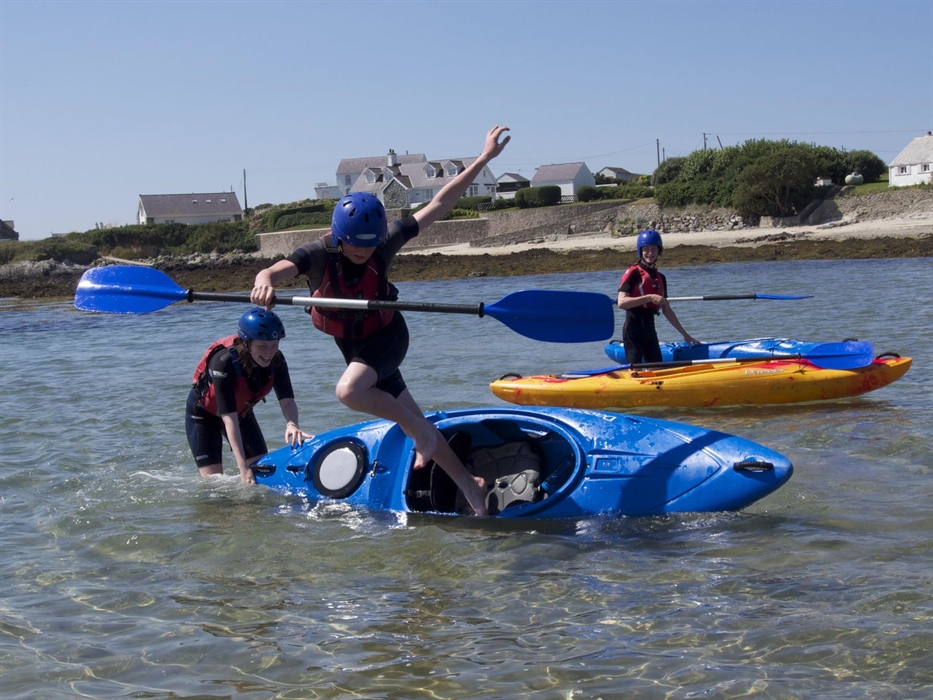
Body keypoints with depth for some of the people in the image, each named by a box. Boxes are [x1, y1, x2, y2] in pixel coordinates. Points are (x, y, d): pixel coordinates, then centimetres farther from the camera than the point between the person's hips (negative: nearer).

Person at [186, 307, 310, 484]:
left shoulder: (276, 360, -23)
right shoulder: (224, 362, -38)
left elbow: (287, 400, -27)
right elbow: (229, 418, -39)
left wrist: (292, 424, -52)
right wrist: (243, 468, -44)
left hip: (242, 412, 5)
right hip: (204, 414, -5)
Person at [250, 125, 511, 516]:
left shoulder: (384, 243, -22)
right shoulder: (318, 255, -23)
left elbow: (439, 204, -19)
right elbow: (274, 271, -41)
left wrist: (484, 159, -22)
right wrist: (264, 283, -67)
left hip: (388, 336, -3)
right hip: (352, 344, 3)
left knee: (349, 391, -33)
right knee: (412, 420, 10)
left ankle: (419, 430, -12)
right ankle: (469, 485, 26)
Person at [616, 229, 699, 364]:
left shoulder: (660, 278, 14)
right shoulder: (633, 273, -6)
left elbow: (667, 310, 19)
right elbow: (621, 302, -18)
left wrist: (685, 334, 19)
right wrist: (648, 297, -24)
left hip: (649, 330, 7)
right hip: (633, 329, -7)